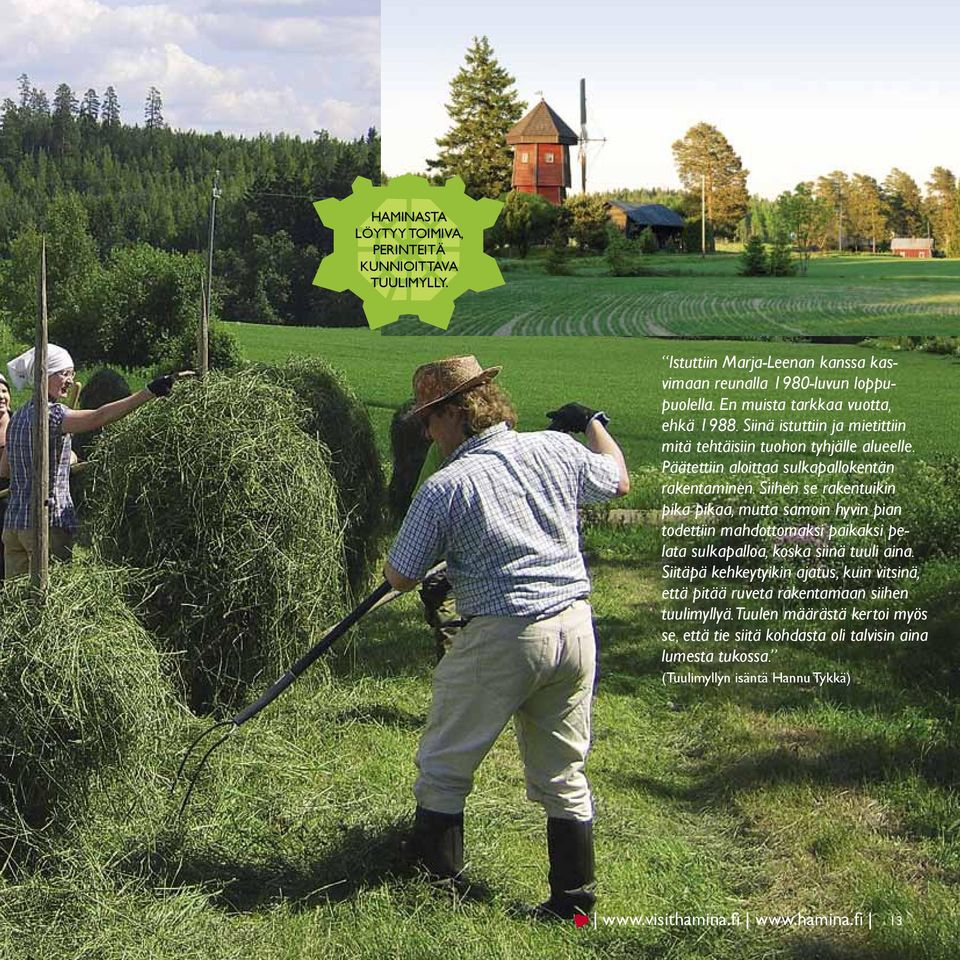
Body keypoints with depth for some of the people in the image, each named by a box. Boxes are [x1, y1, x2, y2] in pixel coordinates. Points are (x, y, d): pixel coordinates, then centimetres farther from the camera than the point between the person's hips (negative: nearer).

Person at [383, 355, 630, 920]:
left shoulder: (446, 487, -12)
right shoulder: (558, 449, 2)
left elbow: (400, 579, -6)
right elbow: (619, 482, 22)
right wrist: (594, 422, 39)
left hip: (502, 639, -6)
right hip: (576, 629, 6)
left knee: (444, 766, 12)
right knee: (563, 775, 16)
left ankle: (436, 879, 19)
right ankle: (575, 899, 22)